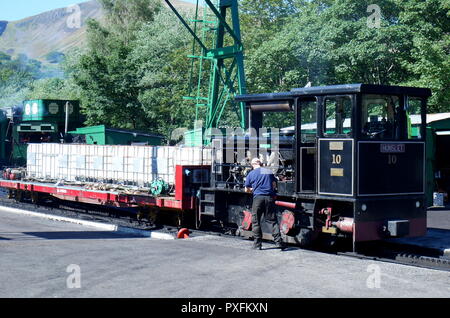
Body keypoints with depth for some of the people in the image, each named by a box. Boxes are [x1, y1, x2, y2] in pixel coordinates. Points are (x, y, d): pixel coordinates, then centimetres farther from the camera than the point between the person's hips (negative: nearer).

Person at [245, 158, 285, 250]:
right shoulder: (269, 172, 13)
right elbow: (274, 185, 15)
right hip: (270, 197, 2)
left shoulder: (251, 174, 7)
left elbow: (247, 190, 13)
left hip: (258, 197, -2)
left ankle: (258, 244, 6)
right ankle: (278, 241, -5)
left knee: (255, 221, 7)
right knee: (273, 220, 4)